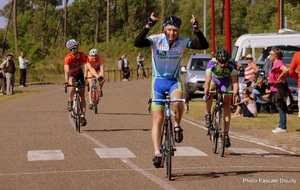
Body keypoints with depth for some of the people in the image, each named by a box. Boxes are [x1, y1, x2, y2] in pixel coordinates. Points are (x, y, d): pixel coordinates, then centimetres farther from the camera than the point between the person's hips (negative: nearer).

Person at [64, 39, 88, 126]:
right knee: (72, 87, -36)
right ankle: (70, 102, -9)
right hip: (71, 75, -3)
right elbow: (66, 71, -43)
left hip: (79, 74, 3)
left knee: (82, 95, -3)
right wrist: (66, 81, -58)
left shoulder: (83, 56, -25)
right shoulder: (68, 58, -32)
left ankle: (83, 117, -1)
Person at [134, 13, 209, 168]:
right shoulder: (156, 40, -14)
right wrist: (148, 27, -42)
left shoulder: (182, 42, -10)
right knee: (158, 119, -3)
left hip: (175, 81, 0)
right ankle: (157, 153, 3)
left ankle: (177, 126, -5)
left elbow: (204, 45, -20)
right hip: (158, 80, 0)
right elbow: (137, 43, -31)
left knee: (177, 101, -34)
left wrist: (196, 30, -34)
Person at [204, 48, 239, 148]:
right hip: (215, 81, 1)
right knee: (209, 95, -30)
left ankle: (226, 135, -8)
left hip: (226, 84, -1)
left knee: (226, 108, -10)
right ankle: (208, 115, -5)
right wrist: (206, 92, -51)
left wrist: (235, 92, -54)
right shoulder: (211, 65, -34)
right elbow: (207, 81, -36)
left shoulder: (232, 66, -33)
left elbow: (234, 82, -35)